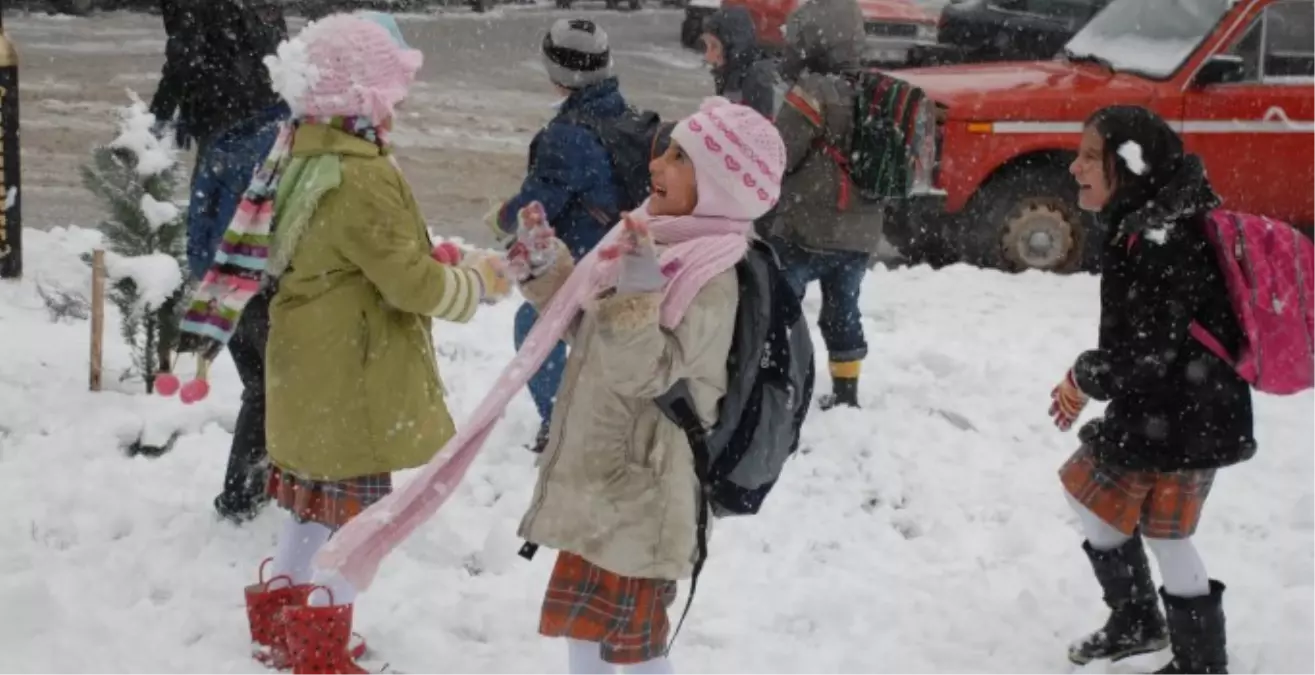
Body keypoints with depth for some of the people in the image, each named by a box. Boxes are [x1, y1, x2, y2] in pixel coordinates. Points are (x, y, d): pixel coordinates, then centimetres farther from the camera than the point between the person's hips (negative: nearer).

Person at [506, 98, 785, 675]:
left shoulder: (711, 280, -22)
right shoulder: (654, 241, 4)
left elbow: (645, 371, -26)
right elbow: (586, 323, 18)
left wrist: (637, 298, -39)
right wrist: (545, 269, 6)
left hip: (639, 491, -9)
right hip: (595, 478, 9)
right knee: (582, 624, 22)